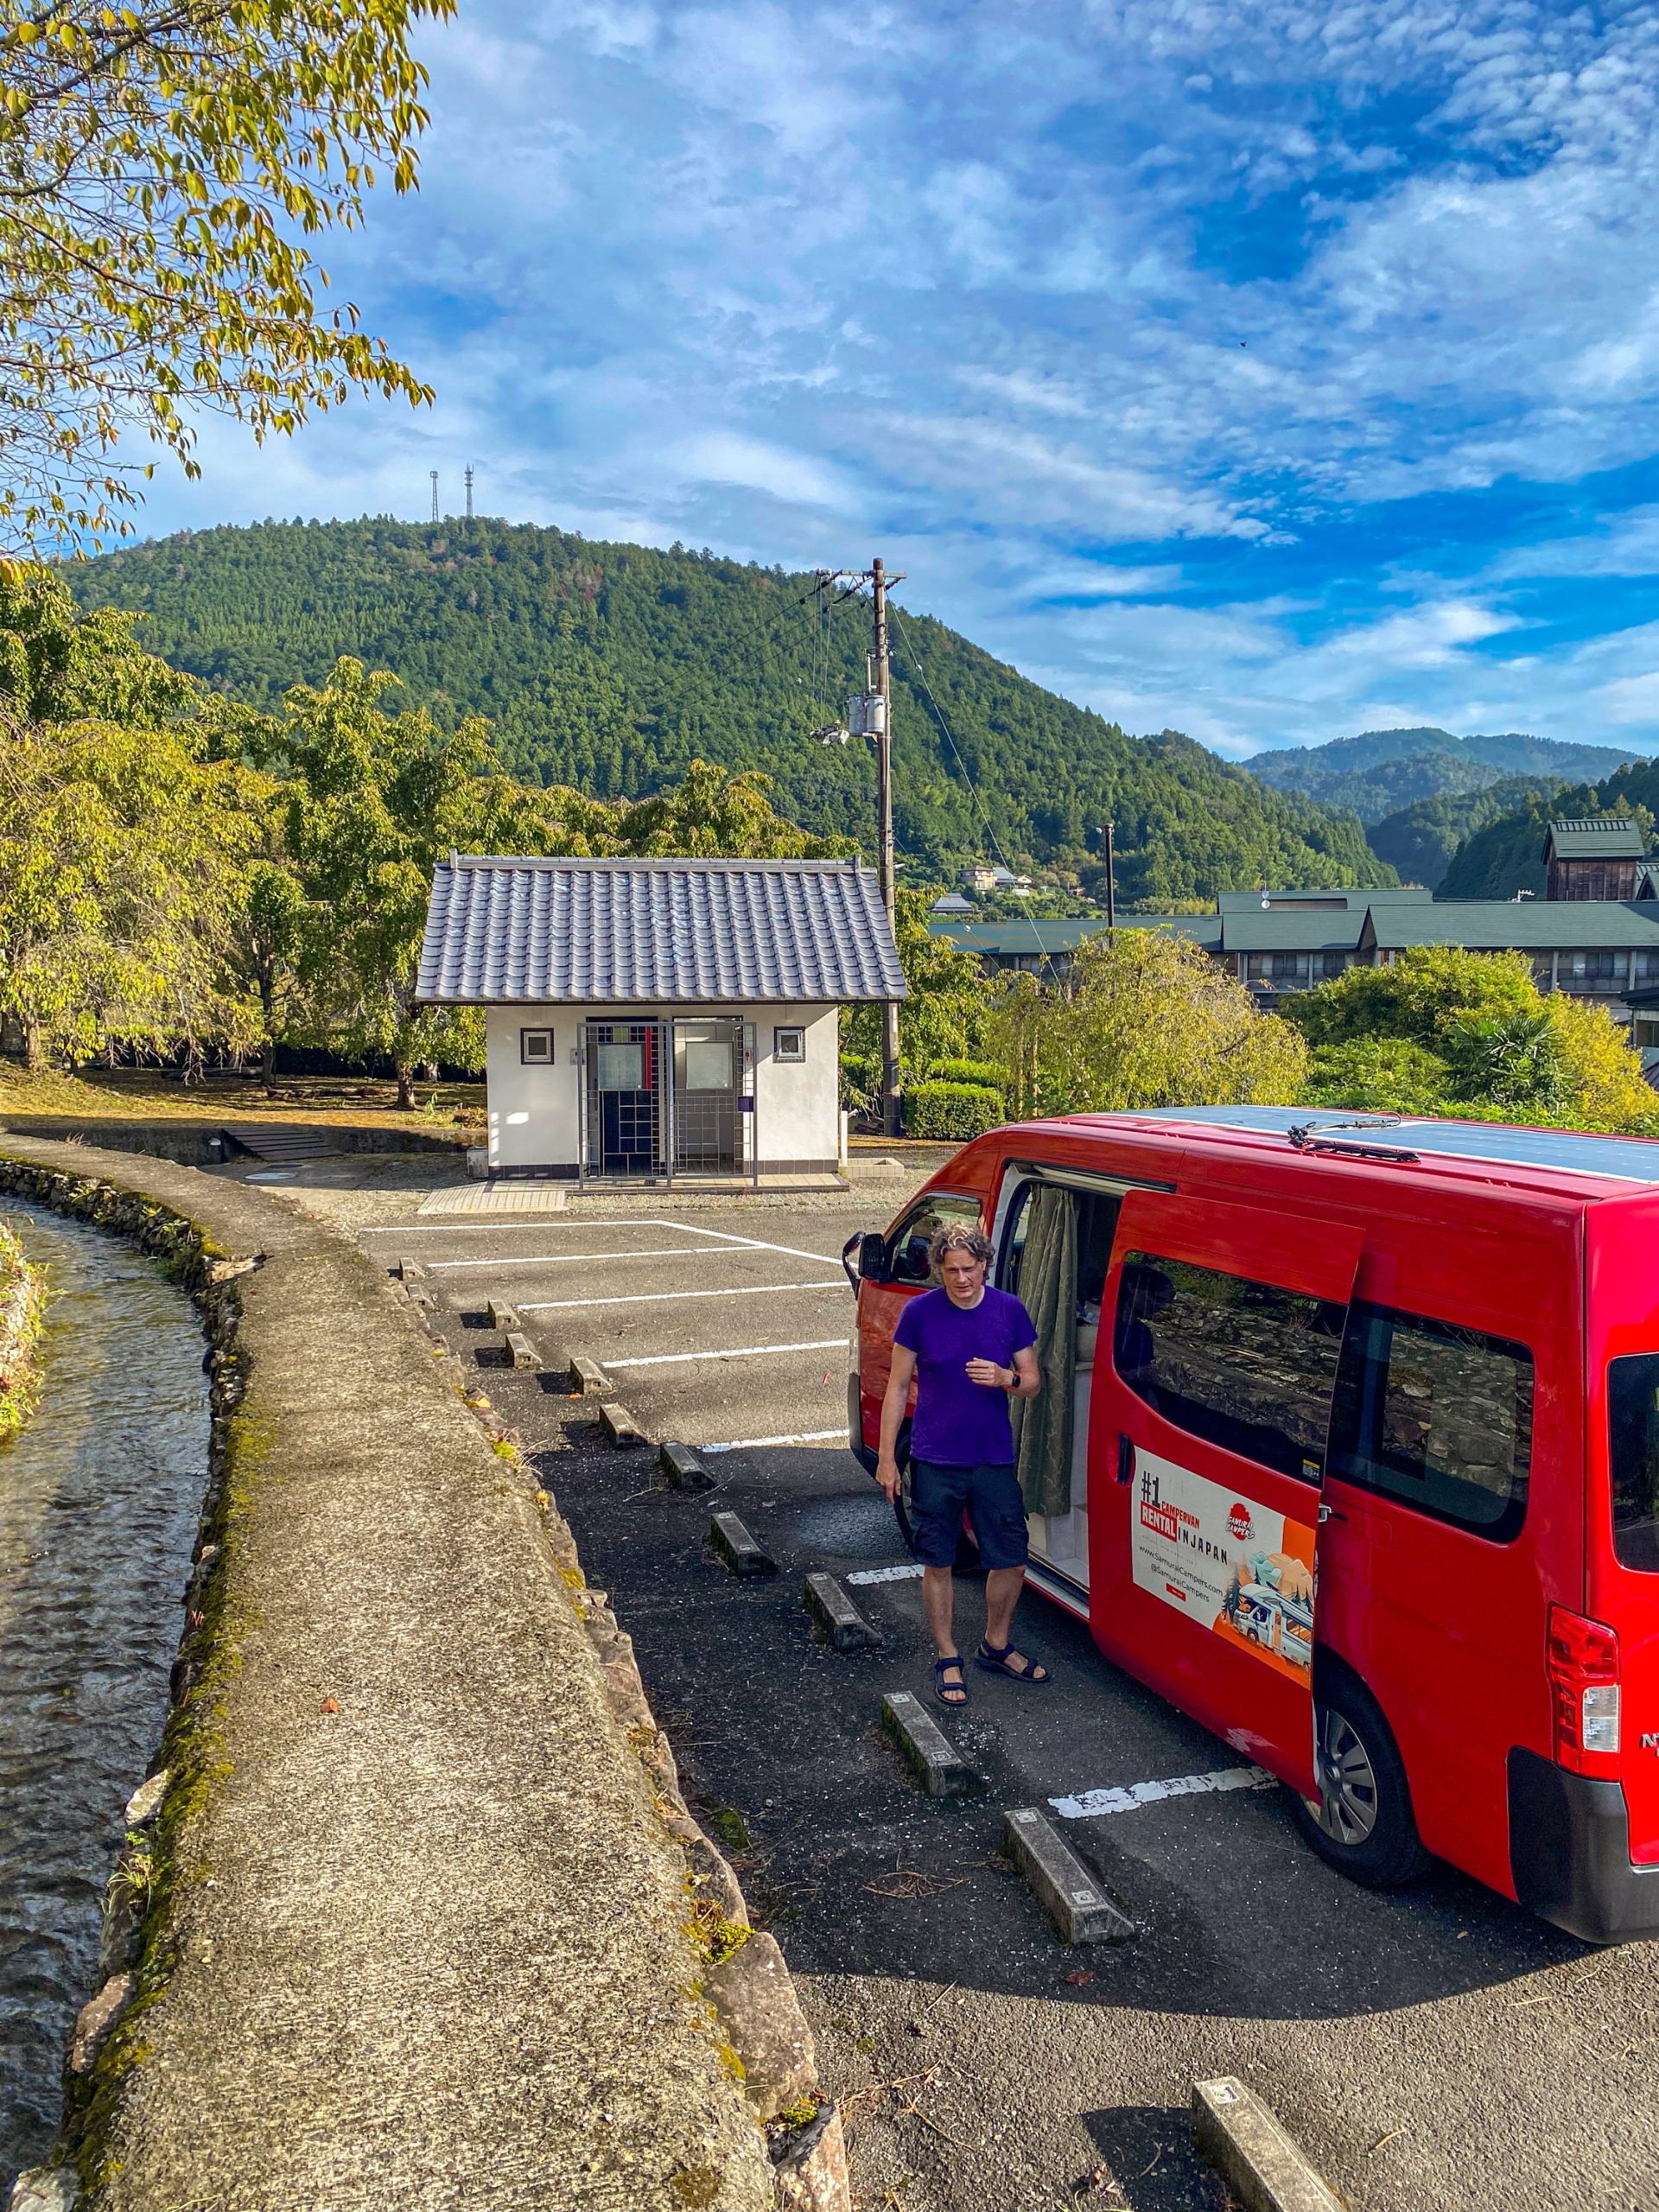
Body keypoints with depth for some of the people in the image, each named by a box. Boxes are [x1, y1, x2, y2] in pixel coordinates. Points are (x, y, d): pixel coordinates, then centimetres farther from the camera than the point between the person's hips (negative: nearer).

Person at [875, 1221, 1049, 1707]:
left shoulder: (1010, 1311, -2)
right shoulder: (919, 1313, -8)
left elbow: (1033, 1383, 5)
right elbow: (898, 1387, -1)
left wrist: (1006, 1378, -18)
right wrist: (886, 1457, -3)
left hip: (995, 1460, 2)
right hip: (935, 1462, -2)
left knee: (1011, 1561, 8)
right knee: (938, 1563, 8)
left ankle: (996, 1647, 32)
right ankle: (947, 1659, 26)